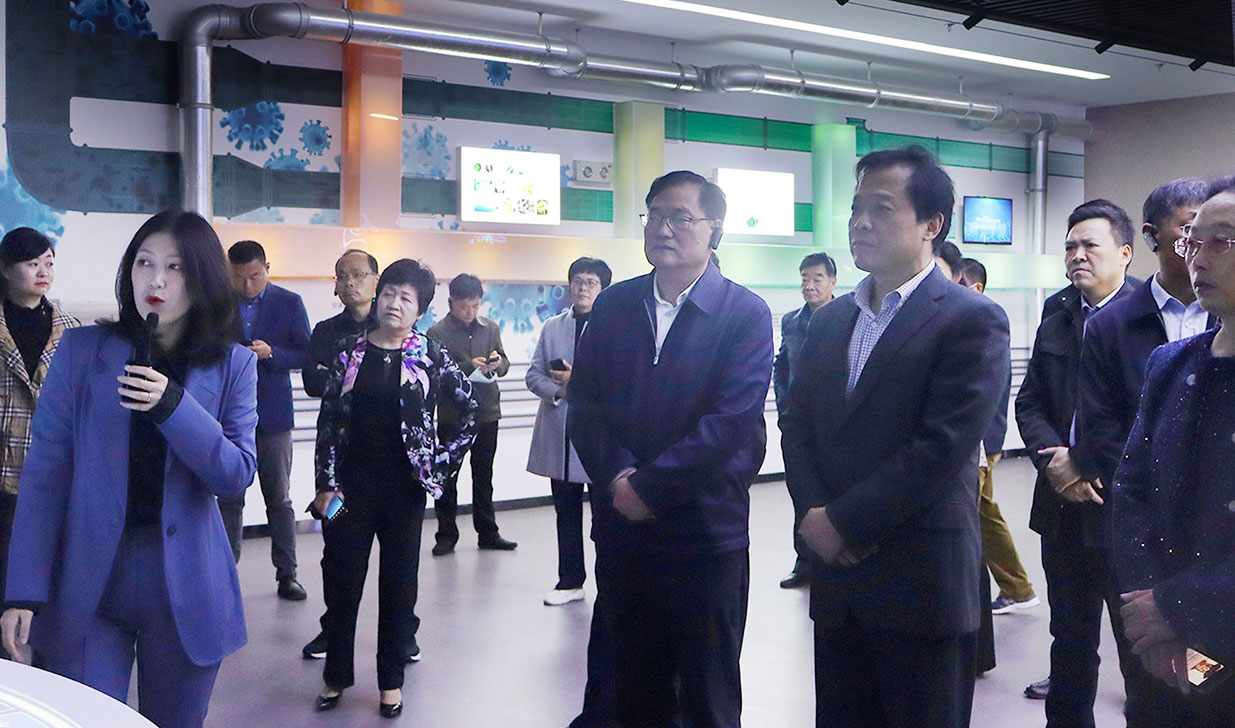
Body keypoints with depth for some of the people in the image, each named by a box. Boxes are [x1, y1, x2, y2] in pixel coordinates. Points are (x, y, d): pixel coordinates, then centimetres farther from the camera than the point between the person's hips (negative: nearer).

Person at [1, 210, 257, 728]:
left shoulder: (232, 364, 3)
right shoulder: (82, 350, 1)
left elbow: (238, 474, -6)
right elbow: (45, 473, -2)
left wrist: (172, 404, -19)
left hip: (185, 586, 1)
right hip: (88, 583, -1)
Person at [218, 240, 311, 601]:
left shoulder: (289, 303, 3)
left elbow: (305, 355, 1)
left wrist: (270, 353, -16)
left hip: (272, 415, -1)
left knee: (279, 499, 5)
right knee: (229, 499, 4)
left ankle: (287, 574, 11)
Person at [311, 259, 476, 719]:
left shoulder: (431, 357, -1)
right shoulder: (351, 353, 2)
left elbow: (468, 409, 6)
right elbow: (328, 419, 1)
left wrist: (445, 460, 1)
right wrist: (326, 484, -4)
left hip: (404, 485, -1)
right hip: (352, 482, 1)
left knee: (399, 584, 7)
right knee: (341, 580, 6)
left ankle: (392, 680, 19)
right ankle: (336, 676, 22)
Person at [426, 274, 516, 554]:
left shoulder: (490, 328, 9)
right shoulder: (437, 333, -5)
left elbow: (504, 365, 9)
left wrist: (497, 363, -14)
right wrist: (469, 366, -22)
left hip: (486, 411, 4)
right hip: (451, 414, -4)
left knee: (484, 476, 11)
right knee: (447, 476, 3)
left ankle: (488, 533, 19)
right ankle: (446, 535, 12)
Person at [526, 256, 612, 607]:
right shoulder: (552, 328, 13)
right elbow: (534, 374, 10)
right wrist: (558, 390, -9)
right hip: (559, 436, 5)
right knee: (566, 512, 12)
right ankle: (570, 581, 22)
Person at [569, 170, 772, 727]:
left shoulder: (746, 314, -6)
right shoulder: (613, 305, 8)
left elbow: (732, 421, -15)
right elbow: (584, 404, 3)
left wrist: (649, 487, -15)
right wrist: (617, 478, -13)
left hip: (705, 532, -4)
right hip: (620, 528, 4)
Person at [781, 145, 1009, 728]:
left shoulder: (972, 321, -8)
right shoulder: (829, 320, 14)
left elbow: (942, 447, -17)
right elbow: (796, 425, 11)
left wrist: (844, 522, -15)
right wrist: (814, 515, -5)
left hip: (921, 586, -6)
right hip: (836, 577, 6)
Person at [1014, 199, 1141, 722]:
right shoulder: (1054, 326, 14)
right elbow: (1029, 404, 9)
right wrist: (1055, 459, -9)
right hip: (1064, 507, 6)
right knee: (1070, 639, 17)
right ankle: (1067, 717, 29)